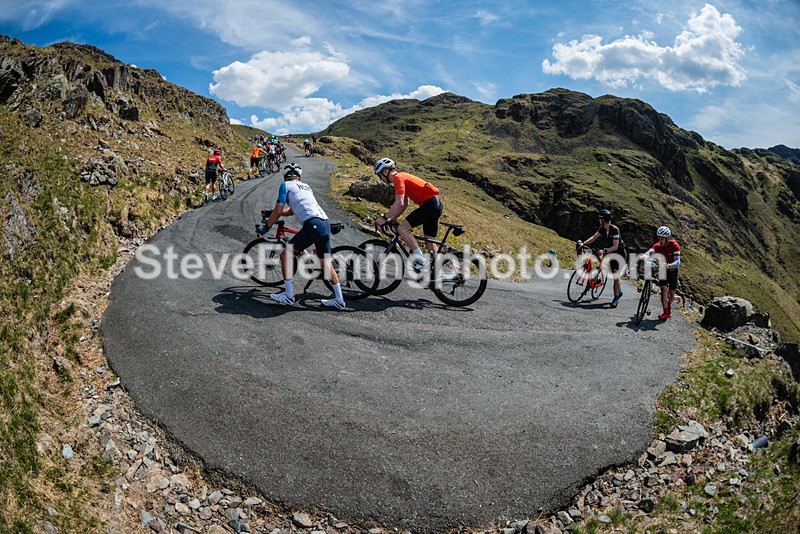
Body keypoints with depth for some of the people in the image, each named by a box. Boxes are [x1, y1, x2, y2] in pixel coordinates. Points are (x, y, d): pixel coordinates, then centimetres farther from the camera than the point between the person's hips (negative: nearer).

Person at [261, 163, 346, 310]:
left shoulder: (286, 185, 9)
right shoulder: (306, 187, 31)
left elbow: (278, 211, 5)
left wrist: (266, 227, 18)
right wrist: (272, 213, 47)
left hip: (312, 225, -7)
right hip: (326, 225, 7)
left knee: (285, 256, 6)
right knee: (326, 263, 16)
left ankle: (288, 295, 8)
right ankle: (339, 300, 17)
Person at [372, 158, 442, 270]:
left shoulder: (398, 178, -10)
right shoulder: (402, 177, 21)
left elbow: (399, 204, -20)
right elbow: (405, 204, 24)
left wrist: (384, 218, -14)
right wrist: (392, 218, 16)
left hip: (429, 204, -10)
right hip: (436, 205, 10)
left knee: (402, 228, -12)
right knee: (430, 242, 13)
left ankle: (420, 259, -12)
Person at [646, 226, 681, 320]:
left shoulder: (674, 245, -25)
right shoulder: (657, 246, -18)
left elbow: (677, 262, -34)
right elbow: (649, 253, -37)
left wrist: (668, 265, -55)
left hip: (673, 270, -1)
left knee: (671, 293, 10)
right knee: (663, 290, -15)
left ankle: (669, 306, 40)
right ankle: (665, 312, -10)